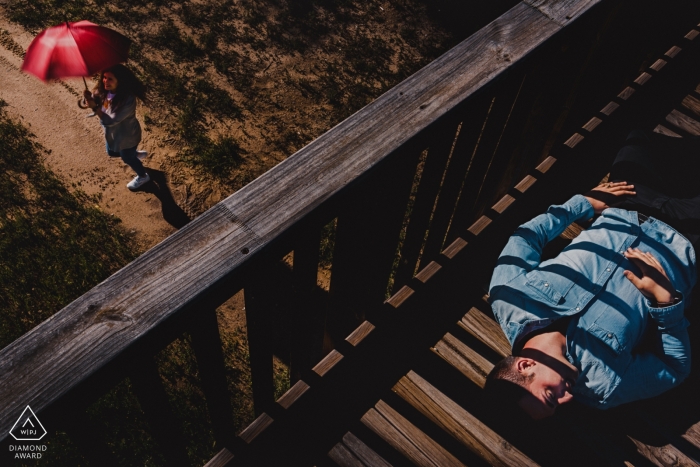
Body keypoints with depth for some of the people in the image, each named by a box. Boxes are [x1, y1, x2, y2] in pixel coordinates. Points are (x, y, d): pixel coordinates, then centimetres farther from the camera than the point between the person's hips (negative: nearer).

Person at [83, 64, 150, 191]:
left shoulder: (127, 100, -40)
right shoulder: (104, 90, -18)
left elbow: (110, 121, -37)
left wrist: (94, 107, -43)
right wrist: (89, 98, -33)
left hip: (127, 136, -8)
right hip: (112, 133, 8)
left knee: (127, 158, 20)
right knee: (112, 152, 32)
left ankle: (143, 177, 51)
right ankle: (136, 154, 60)